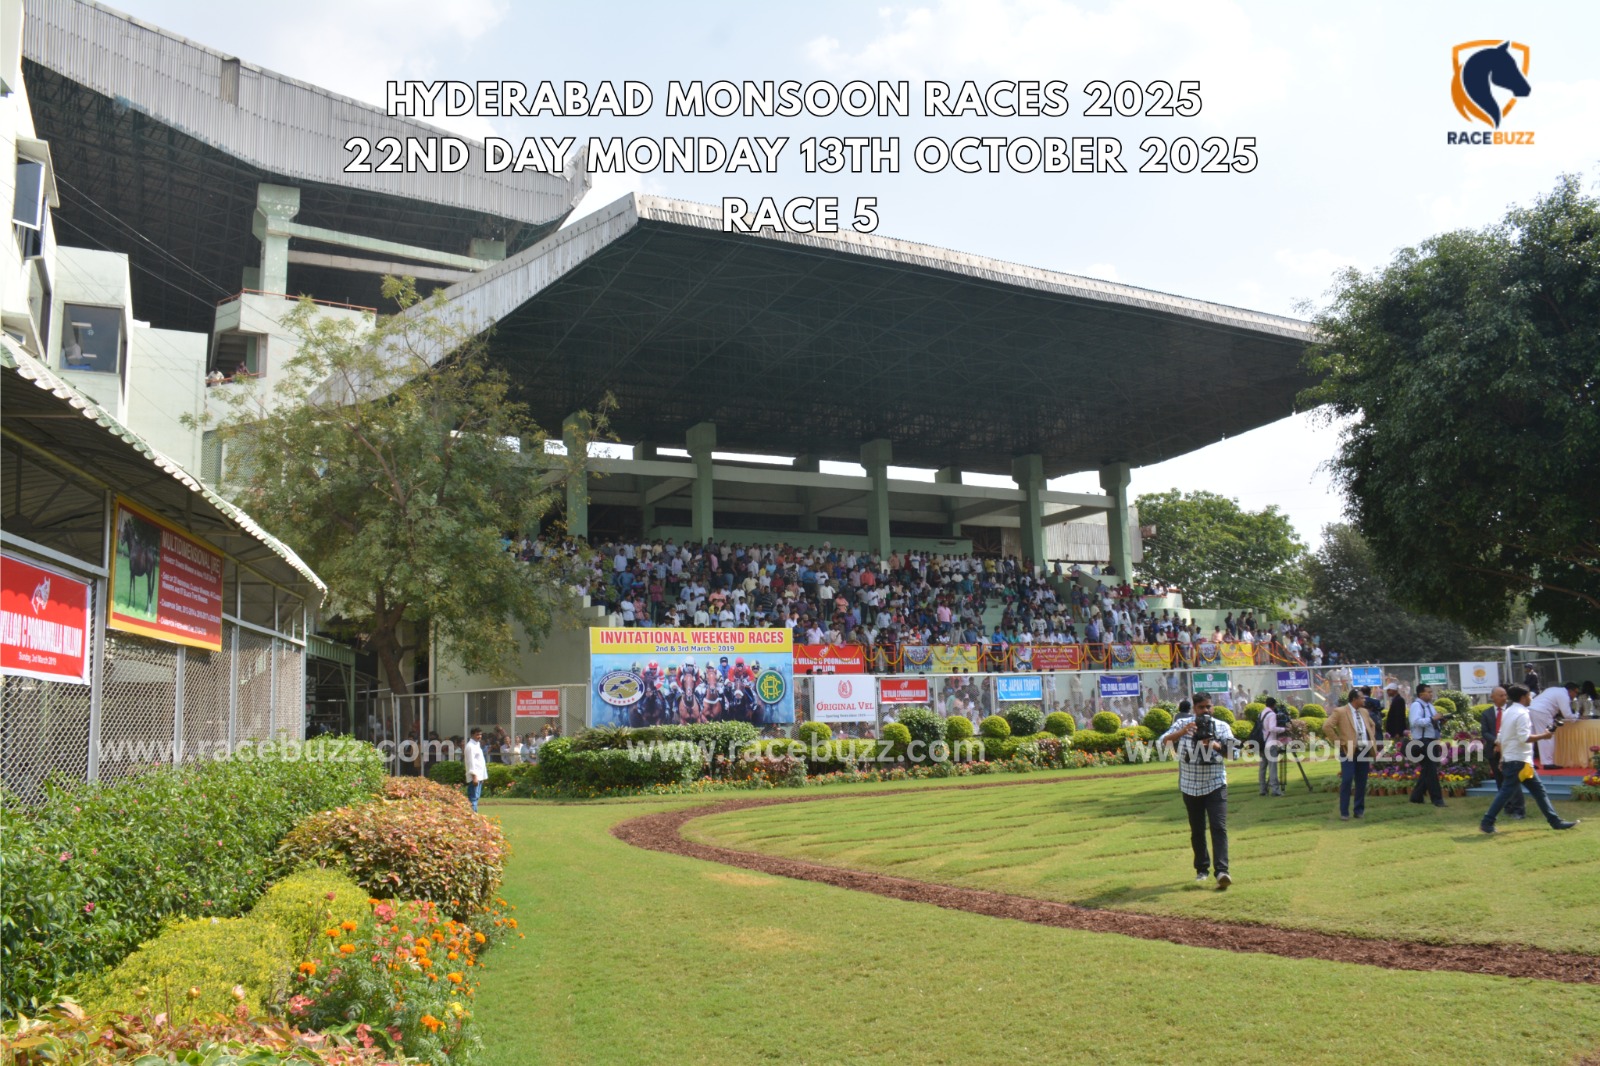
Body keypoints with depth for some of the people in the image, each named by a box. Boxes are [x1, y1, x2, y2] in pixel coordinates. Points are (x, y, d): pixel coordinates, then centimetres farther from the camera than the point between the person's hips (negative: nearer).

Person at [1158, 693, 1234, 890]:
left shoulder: (1221, 726, 4)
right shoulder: (1183, 724, 2)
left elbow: (1232, 751, -5)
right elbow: (1163, 742, -10)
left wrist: (1215, 745, -24)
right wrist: (1181, 733, -27)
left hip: (1216, 785, -1)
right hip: (1191, 786, 1)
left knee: (1219, 827, -12)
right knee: (1196, 829, 10)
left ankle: (1222, 871, -18)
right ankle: (1202, 868, 23)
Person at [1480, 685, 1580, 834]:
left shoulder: (1507, 712, 14)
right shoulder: (1522, 714, -13)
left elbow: (1501, 737, 16)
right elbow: (1524, 738, -23)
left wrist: (1502, 758, 19)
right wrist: (1543, 736, -12)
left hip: (1509, 759, 10)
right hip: (1519, 760, -10)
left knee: (1538, 789, 13)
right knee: (1506, 792, -8)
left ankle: (1555, 820, 17)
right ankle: (1487, 822, -8)